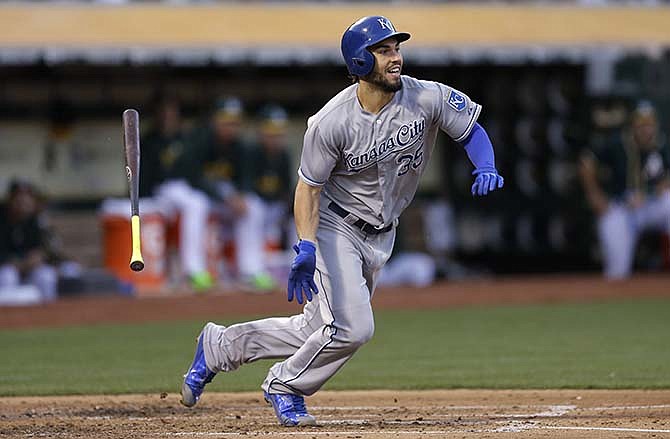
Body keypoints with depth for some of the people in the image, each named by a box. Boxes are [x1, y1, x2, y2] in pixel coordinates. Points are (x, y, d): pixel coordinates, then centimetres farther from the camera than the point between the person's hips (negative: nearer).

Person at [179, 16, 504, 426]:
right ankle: (285, 387, 10)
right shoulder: (331, 123, -24)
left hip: (380, 236, 5)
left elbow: (473, 130, -1)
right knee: (352, 327, -18)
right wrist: (307, 247, -29)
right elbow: (309, 187, -15)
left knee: (317, 331, 9)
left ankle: (219, 345, 28)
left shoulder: (427, 98, -15)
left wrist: (486, 168, -23)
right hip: (335, 226, -5)